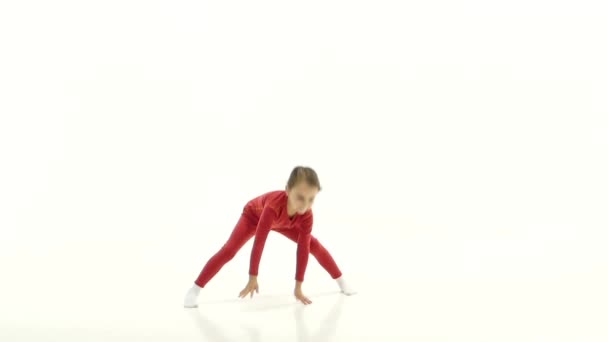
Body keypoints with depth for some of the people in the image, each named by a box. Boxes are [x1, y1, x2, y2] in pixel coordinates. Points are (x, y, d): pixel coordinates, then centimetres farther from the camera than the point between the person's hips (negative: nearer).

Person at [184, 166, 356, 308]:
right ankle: (194, 290, -14)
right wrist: (252, 278, -41)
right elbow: (259, 242, -45)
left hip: (282, 222, 4)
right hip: (254, 215, -3)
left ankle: (342, 283, 12)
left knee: (315, 246, -4)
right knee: (228, 251, -19)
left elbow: (303, 249, -29)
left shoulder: (306, 215, -35)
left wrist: (298, 287, -26)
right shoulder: (275, 205, -49)